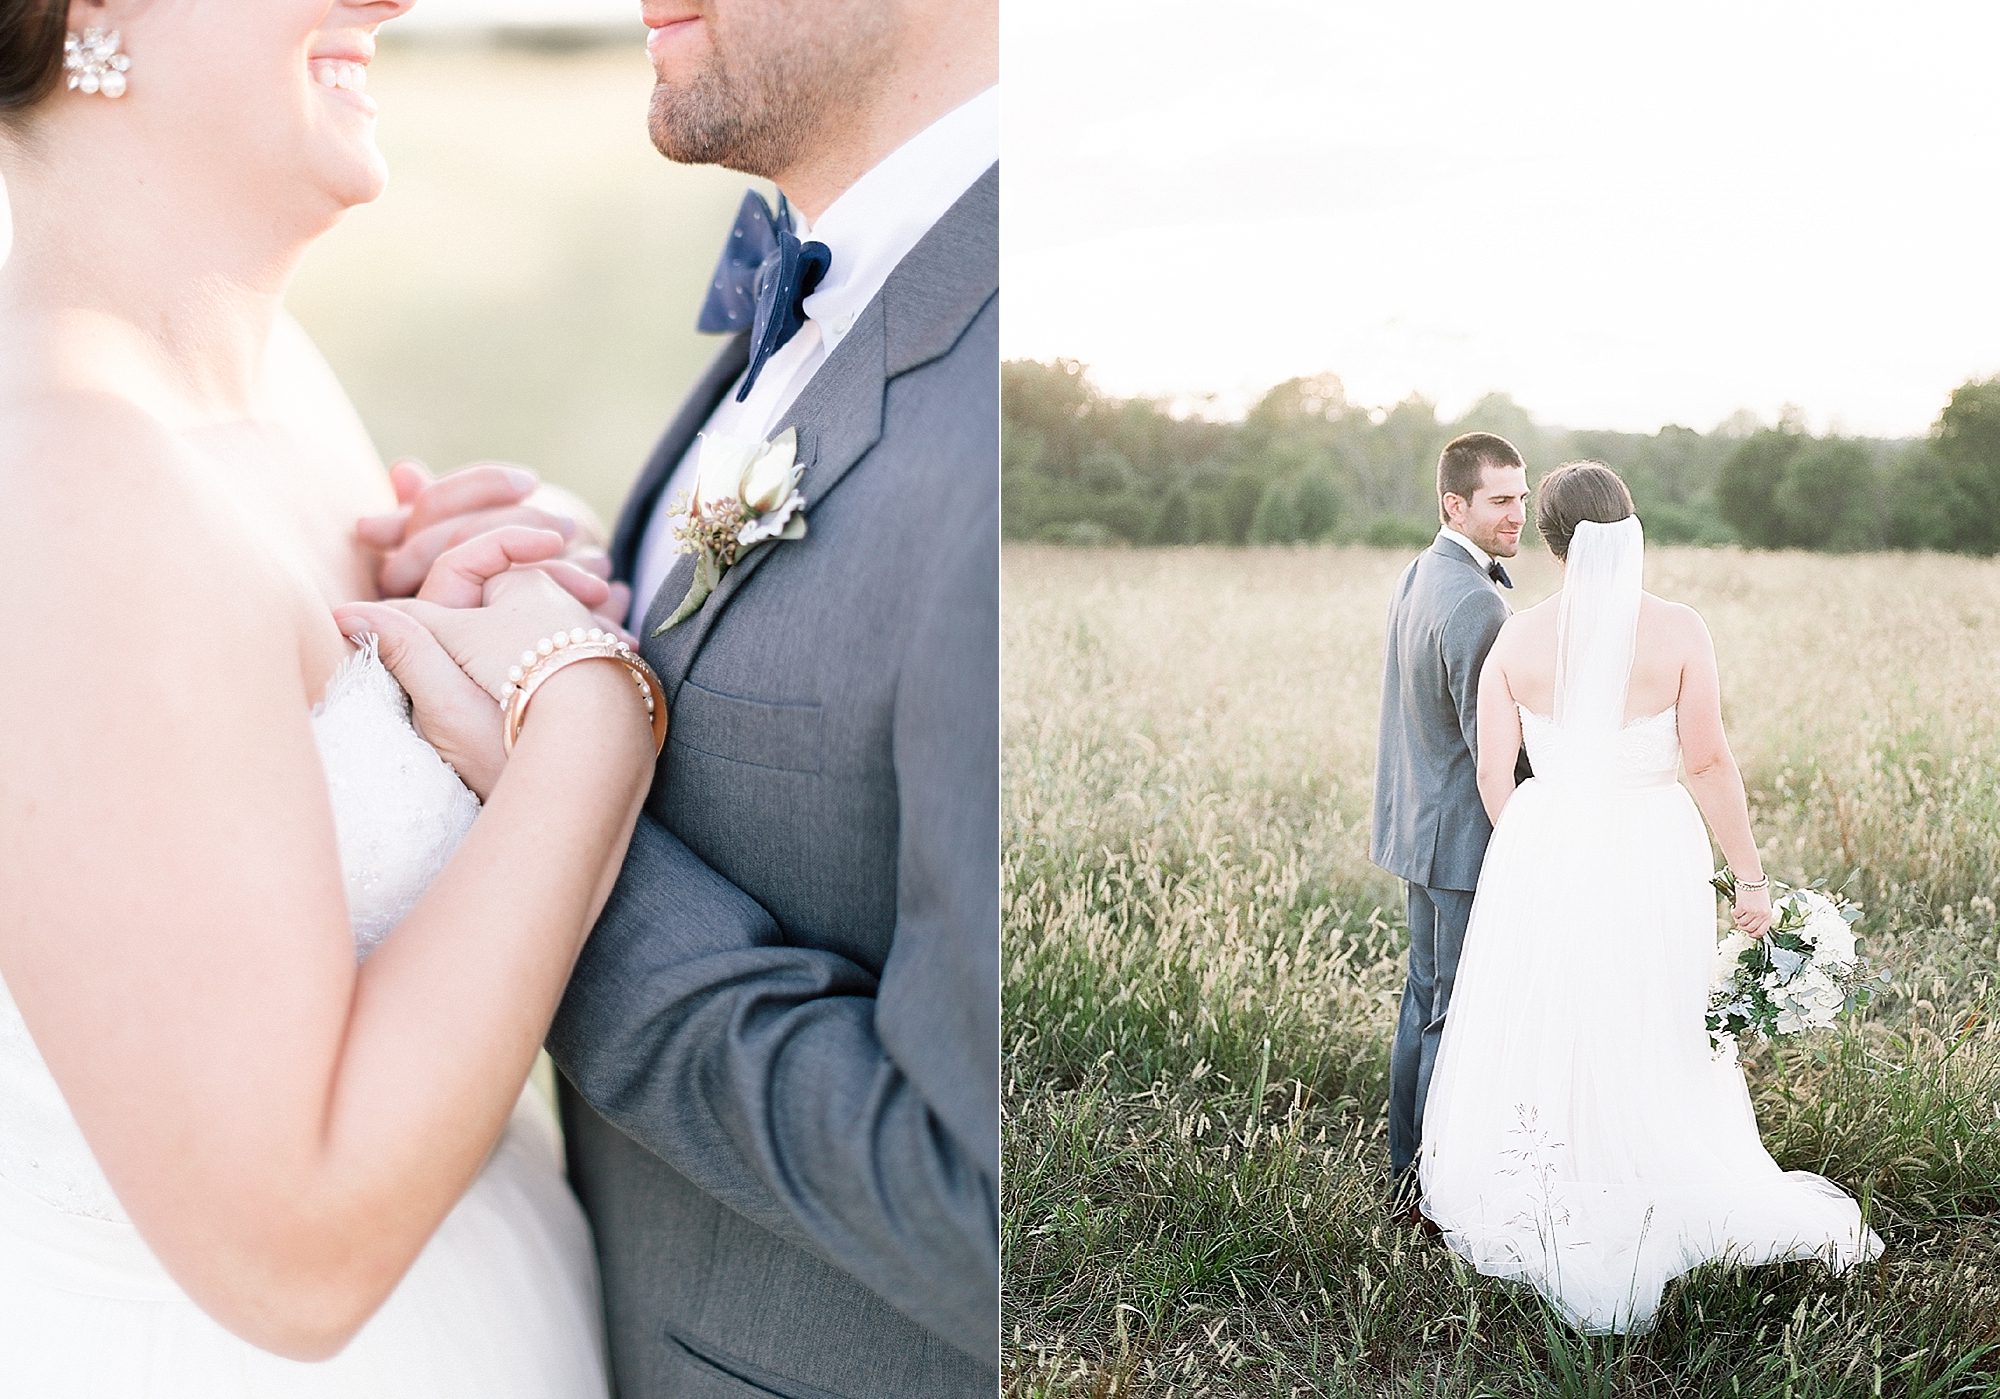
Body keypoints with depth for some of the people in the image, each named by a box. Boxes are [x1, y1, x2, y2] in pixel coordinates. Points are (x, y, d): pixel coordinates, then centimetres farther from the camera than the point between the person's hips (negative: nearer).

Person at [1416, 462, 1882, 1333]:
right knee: (1650, 1052, 12)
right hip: (1649, 859, -1)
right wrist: (1750, 877, -2)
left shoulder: (1518, 639, -5)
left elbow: (1492, 775, -1)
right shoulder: (1677, 632, -10)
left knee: (1541, 1041, 14)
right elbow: (1708, 763, -10)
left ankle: (1532, 1219, 26)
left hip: (1541, 854, 2)